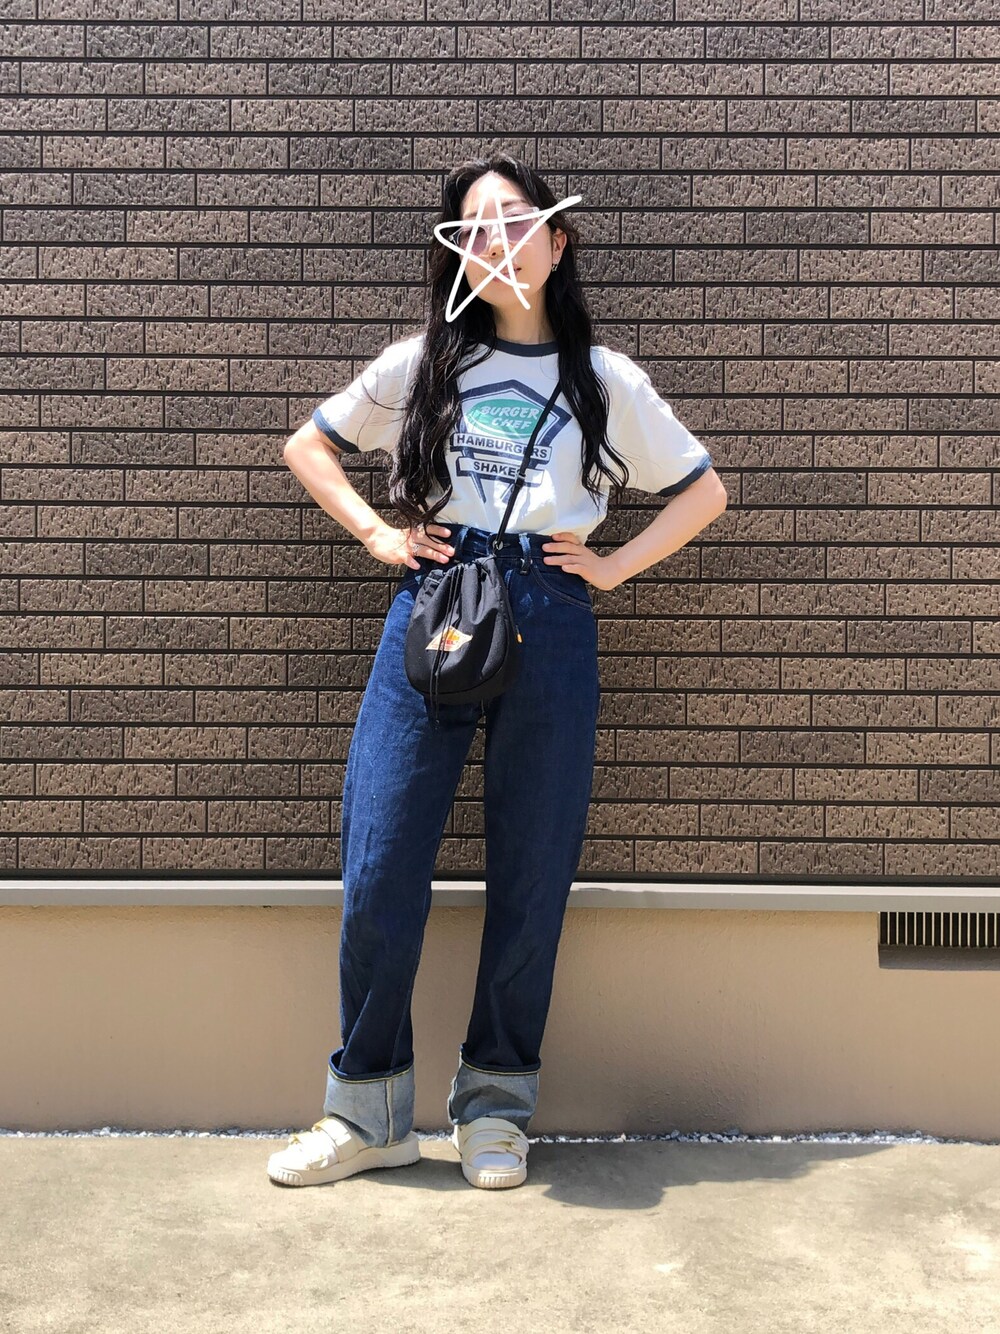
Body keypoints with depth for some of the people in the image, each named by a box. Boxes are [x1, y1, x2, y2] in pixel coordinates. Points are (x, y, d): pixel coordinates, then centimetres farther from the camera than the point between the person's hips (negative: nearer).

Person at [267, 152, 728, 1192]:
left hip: (549, 628, 0)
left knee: (531, 879, 4)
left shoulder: (606, 382, 10)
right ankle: (369, 1112, 15)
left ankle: (495, 1107, 21)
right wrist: (376, 535, 7)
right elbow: (307, 447, 21)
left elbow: (705, 492, 17)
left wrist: (615, 565, 4)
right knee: (378, 874, -2)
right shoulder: (421, 364, 12)